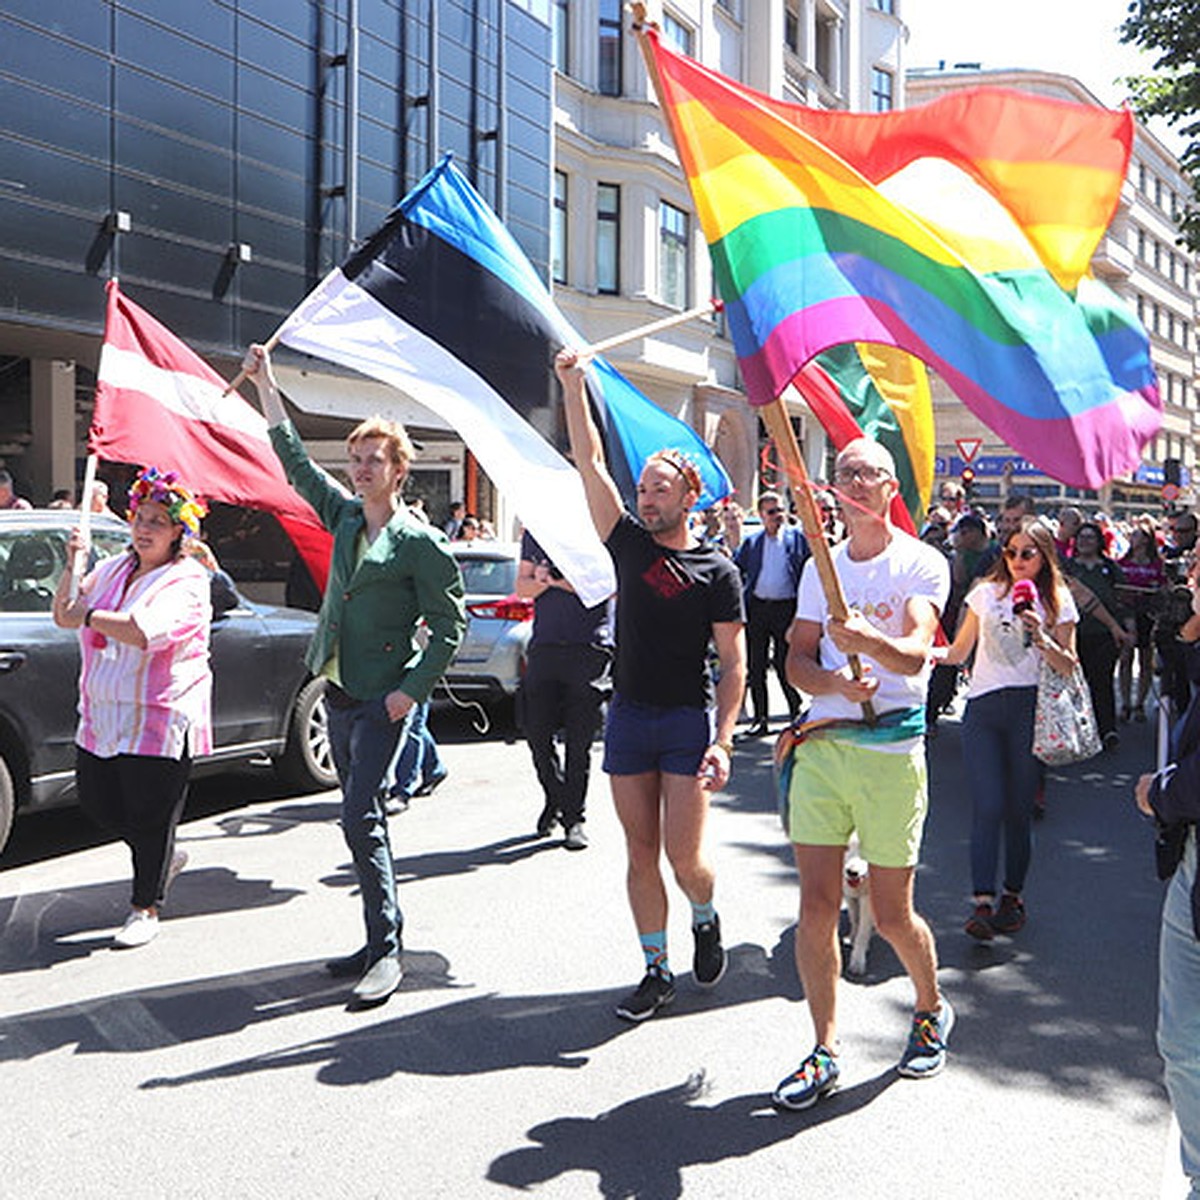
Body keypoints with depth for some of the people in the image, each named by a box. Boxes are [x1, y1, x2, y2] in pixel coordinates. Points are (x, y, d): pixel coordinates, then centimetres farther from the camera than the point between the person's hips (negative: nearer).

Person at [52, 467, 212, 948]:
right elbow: (64, 615, 13)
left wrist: (90, 616, -19)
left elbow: (148, 632, -27)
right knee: (97, 802, 13)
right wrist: (73, 567, 0)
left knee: (149, 815, 1)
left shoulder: (186, 581, -11)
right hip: (102, 716, 7)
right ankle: (165, 857, 37)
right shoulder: (112, 569, 12)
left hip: (159, 720, -7)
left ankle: (146, 908, 17)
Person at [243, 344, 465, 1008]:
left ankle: (386, 951, -2)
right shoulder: (345, 516, 10)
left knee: (359, 820, -12)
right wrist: (266, 387, 16)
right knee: (363, 819, 12)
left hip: (381, 701, -7)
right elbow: (295, 461, 18)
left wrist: (411, 690, -15)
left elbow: (449, 624, -9)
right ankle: (379, 942, 21)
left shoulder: (420, 543, -9)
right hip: (338, 693, 7)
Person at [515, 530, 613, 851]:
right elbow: (522, 587, 12)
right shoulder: (535, 530, 13)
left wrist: (565, 581, -20)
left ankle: (574, 817, 12)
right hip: (544, 645, 4)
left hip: (590, 646, -4)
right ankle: (554, 798, 27)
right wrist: (543, 581, -10)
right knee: (536, 731, 4)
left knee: (579, 738, 0)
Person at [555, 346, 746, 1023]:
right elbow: (590, 463, 1)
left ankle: (706, 919, 27)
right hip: (628, 716, 4)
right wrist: (574, 385, -5)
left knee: (685, 853, -6)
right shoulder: (630, 544, 6)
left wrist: (723, 739, -14)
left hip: (689, 720, -3)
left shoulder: (717, 571, -3)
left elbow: (735, 664, -5)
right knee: (641, 853, 7)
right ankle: (658, 973, 19)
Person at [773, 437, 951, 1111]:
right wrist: (835, 683, -11)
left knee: (893, 914, 5)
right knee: (816, 907, 1)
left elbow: (915, 654, -17)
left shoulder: (922, 564, -2)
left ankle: (933, 1010, 34)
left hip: (891, 749, -4)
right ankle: (826, 1052, 14)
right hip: (821, 744, 4)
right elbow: (797, 660, 10)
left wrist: (867, 640, -38)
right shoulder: (821, 568, 14)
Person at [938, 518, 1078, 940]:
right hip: (983, 708, 1)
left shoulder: (1057, 602, 6)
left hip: (1030, 711, -1)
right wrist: (925, 652, -4)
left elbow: (1069, 667, 3)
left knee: (1019, 809, 5)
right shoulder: (986, 593, 10)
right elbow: (959, 652, 15)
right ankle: (983, 903, -10)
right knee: (987, 807, -8)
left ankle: (1012, 896, 20)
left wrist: (1042, 639, -13)